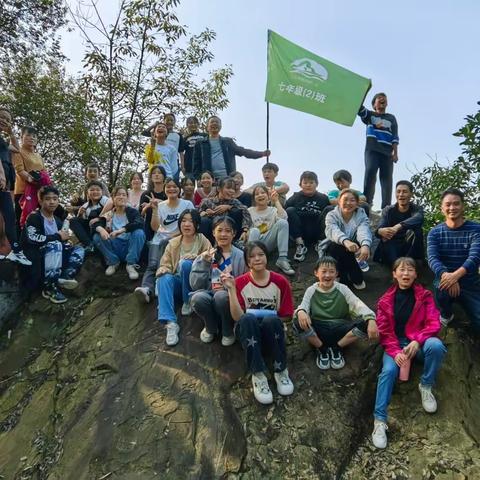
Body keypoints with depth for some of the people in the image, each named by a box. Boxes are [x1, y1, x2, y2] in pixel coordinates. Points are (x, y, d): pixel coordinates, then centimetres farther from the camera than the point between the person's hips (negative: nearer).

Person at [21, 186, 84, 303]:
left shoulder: (58, 220, 14)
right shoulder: (34, 217, -9)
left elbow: (62, 242, 19)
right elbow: (32, 238, -26)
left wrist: (65, 240, -5)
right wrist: (58, 236, -20)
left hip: (55, 255, 7)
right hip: (35, 255, -7)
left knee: (79, 249, -3)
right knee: (55, 245, -33)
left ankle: (65, 276, -26)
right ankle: (49, 287, -31)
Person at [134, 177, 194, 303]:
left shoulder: (187, 204, 5)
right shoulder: (160, 205, 13)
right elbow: (155, 227, 3)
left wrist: (173, 235, -9)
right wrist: (154, 209, -8)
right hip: (159, 240, 2)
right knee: (152, 265, -23)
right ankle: (146, 289, -47)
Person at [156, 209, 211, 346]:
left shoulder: (203, 241, -4)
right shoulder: (173, 243, 6)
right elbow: (165, 264, 2)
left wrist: (194, 258, -28)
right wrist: (163, 271, -21)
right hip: (178, 283, 3)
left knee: (186, 263, -31)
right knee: (164, 279, -31)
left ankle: (188, 302, -11)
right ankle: (170, 323, -43)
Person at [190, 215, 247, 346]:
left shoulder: (240, 256, -1)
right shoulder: (206, 254, 6)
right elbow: (195, 285, -2)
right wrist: (204, 263, -14)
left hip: (230, 300, -2)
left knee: (221, 296, -35)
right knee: (198, 297, -32)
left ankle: (228, 331, -3)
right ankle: (211, 328, 2)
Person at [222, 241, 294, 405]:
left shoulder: (280, 281, -4)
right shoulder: (240, 282, -5)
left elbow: (286, 316, 2)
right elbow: (237, 317, -15)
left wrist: (269, 318, -15)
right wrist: (231, 289, -23)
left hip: (272, 331, 0)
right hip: (249, 331, 0)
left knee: (271, 320, -35)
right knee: (248, 319, -35)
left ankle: (281, 371, -19)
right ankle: (258, 375, -32)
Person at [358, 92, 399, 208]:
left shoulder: (391, 118, 21)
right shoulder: (369, 115, 19)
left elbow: (395, 137, 11)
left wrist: (395, 153, -2)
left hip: (387, 152, 2)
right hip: (372, 150, -2)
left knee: (387, 178, -6)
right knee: (370, 173, -21)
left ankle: (386, 207, -11)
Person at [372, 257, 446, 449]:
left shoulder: (424, 296, 3)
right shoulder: (386, 300, 3)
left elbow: (433, 324, -4)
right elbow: (384, 332, 0)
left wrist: (417, 341, -23)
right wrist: (396, 352, -18)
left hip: (418, 342, 0)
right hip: (395, 344, 0)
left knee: (436, 345, -34)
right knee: (388, 370, -29)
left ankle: (426, 386, -8)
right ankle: (380, 420, -28)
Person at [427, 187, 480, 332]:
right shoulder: (434, 232, -3)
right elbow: (432, 258, -17)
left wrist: (456, 275, -41)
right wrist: (445, 275, -40)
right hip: (445, 280, 1)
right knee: (443, 286, -35)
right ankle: (446, 314, -1)